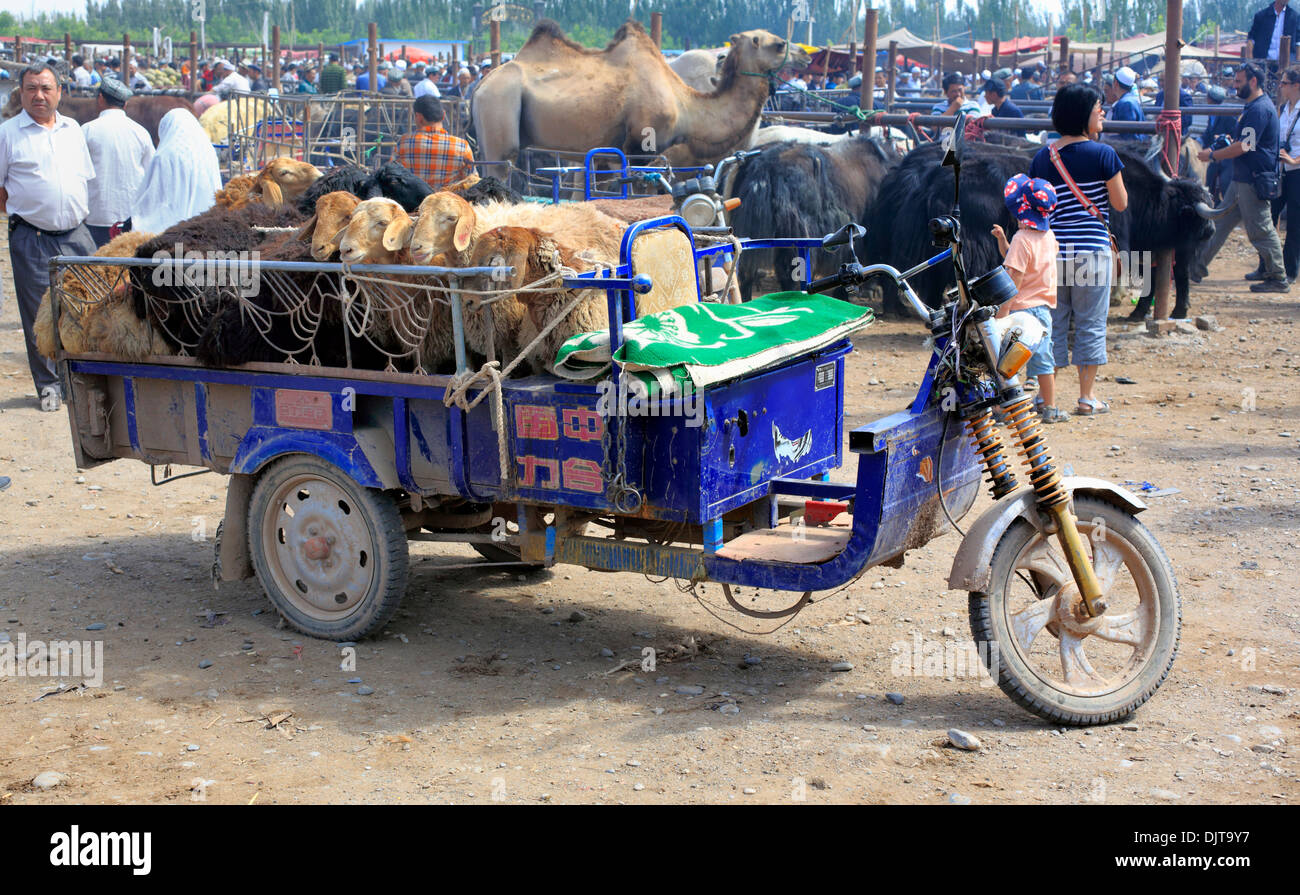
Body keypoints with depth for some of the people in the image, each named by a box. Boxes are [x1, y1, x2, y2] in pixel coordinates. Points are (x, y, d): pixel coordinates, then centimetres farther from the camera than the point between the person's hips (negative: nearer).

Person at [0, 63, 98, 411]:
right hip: (31, 239, -3)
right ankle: (49, 385, 15)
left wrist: (76, 212, 14)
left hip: (76, 235, 3)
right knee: (39, 314, 2)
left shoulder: (73, 129, 12)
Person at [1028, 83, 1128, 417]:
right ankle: (1087, 397, 10)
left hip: (1051, 249, 4)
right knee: (1091, 324, 6)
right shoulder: (1102, 154, -8)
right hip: (1092, 248, -4)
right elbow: (1120, 203, -2)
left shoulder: (1042, 157, 5)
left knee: (1053, 322, 10)